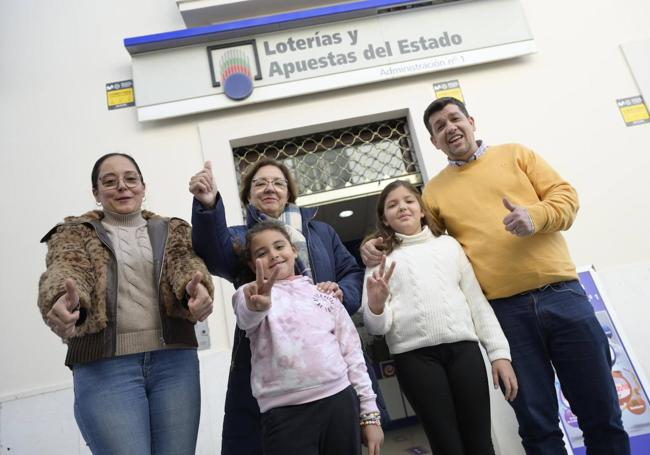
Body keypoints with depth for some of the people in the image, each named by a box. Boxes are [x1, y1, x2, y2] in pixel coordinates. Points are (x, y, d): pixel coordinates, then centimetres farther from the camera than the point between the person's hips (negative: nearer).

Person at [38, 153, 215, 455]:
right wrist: (63, 301, -36)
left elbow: (187, 263, -7)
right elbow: (65, 270, -11)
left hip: (174, 360, 2)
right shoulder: (75, 233, 10)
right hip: (104, 365, -1)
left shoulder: (173, 231, 14)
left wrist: (196, 288, -32)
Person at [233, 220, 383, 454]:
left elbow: (352, 353, 11)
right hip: (286, 414, -2)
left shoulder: (325, 295, 11)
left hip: (340, 401, 3)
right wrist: (257, 304, -44)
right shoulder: (251, 294, 3)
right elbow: (247, 316, -21)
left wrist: (370, 413, 8)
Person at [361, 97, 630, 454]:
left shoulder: (515, 154, 10)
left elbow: (565, 196, 4)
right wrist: (377, 246, -1)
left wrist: (536, 216, -17)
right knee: (537, 423, 8)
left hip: (561, 293, 1)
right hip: (504, 310, 0)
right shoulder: (434, 191, 10)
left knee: (601, 410, 10)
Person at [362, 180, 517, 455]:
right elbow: (376, 327, 4)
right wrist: (375, 305, -19)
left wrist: (499, 352, 6)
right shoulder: (381, 258, 10)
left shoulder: (449, 244, 17)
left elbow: (477, 299, 15)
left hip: (464, 347, 2)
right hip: (414, 356, -1)